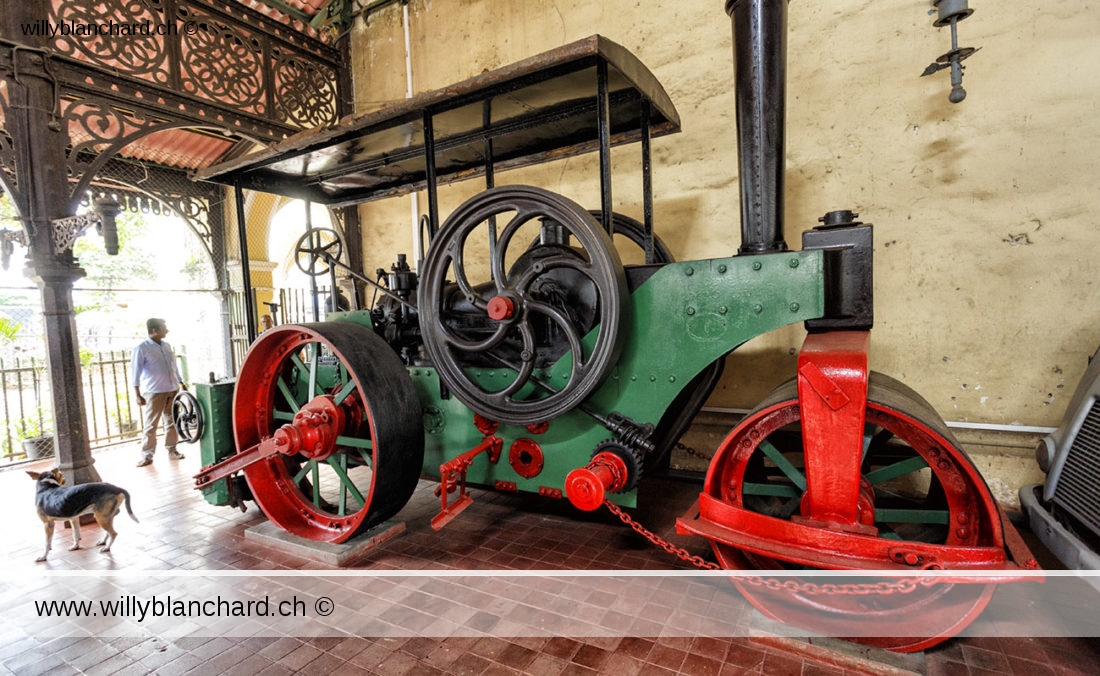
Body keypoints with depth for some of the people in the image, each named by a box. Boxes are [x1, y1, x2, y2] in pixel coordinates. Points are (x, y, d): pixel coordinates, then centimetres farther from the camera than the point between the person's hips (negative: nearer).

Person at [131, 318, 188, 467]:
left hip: (172, 390, 6)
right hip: (154, 392, -6)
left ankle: (172, 449, 20)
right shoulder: (141, 348, -8)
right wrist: (138, 395, -15)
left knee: (172, 421, 10)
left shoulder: (167, 345, 11)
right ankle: (147, 454, 8)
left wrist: (181, 382, 22)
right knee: (151, 424, -1)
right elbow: (135, 372, -10)